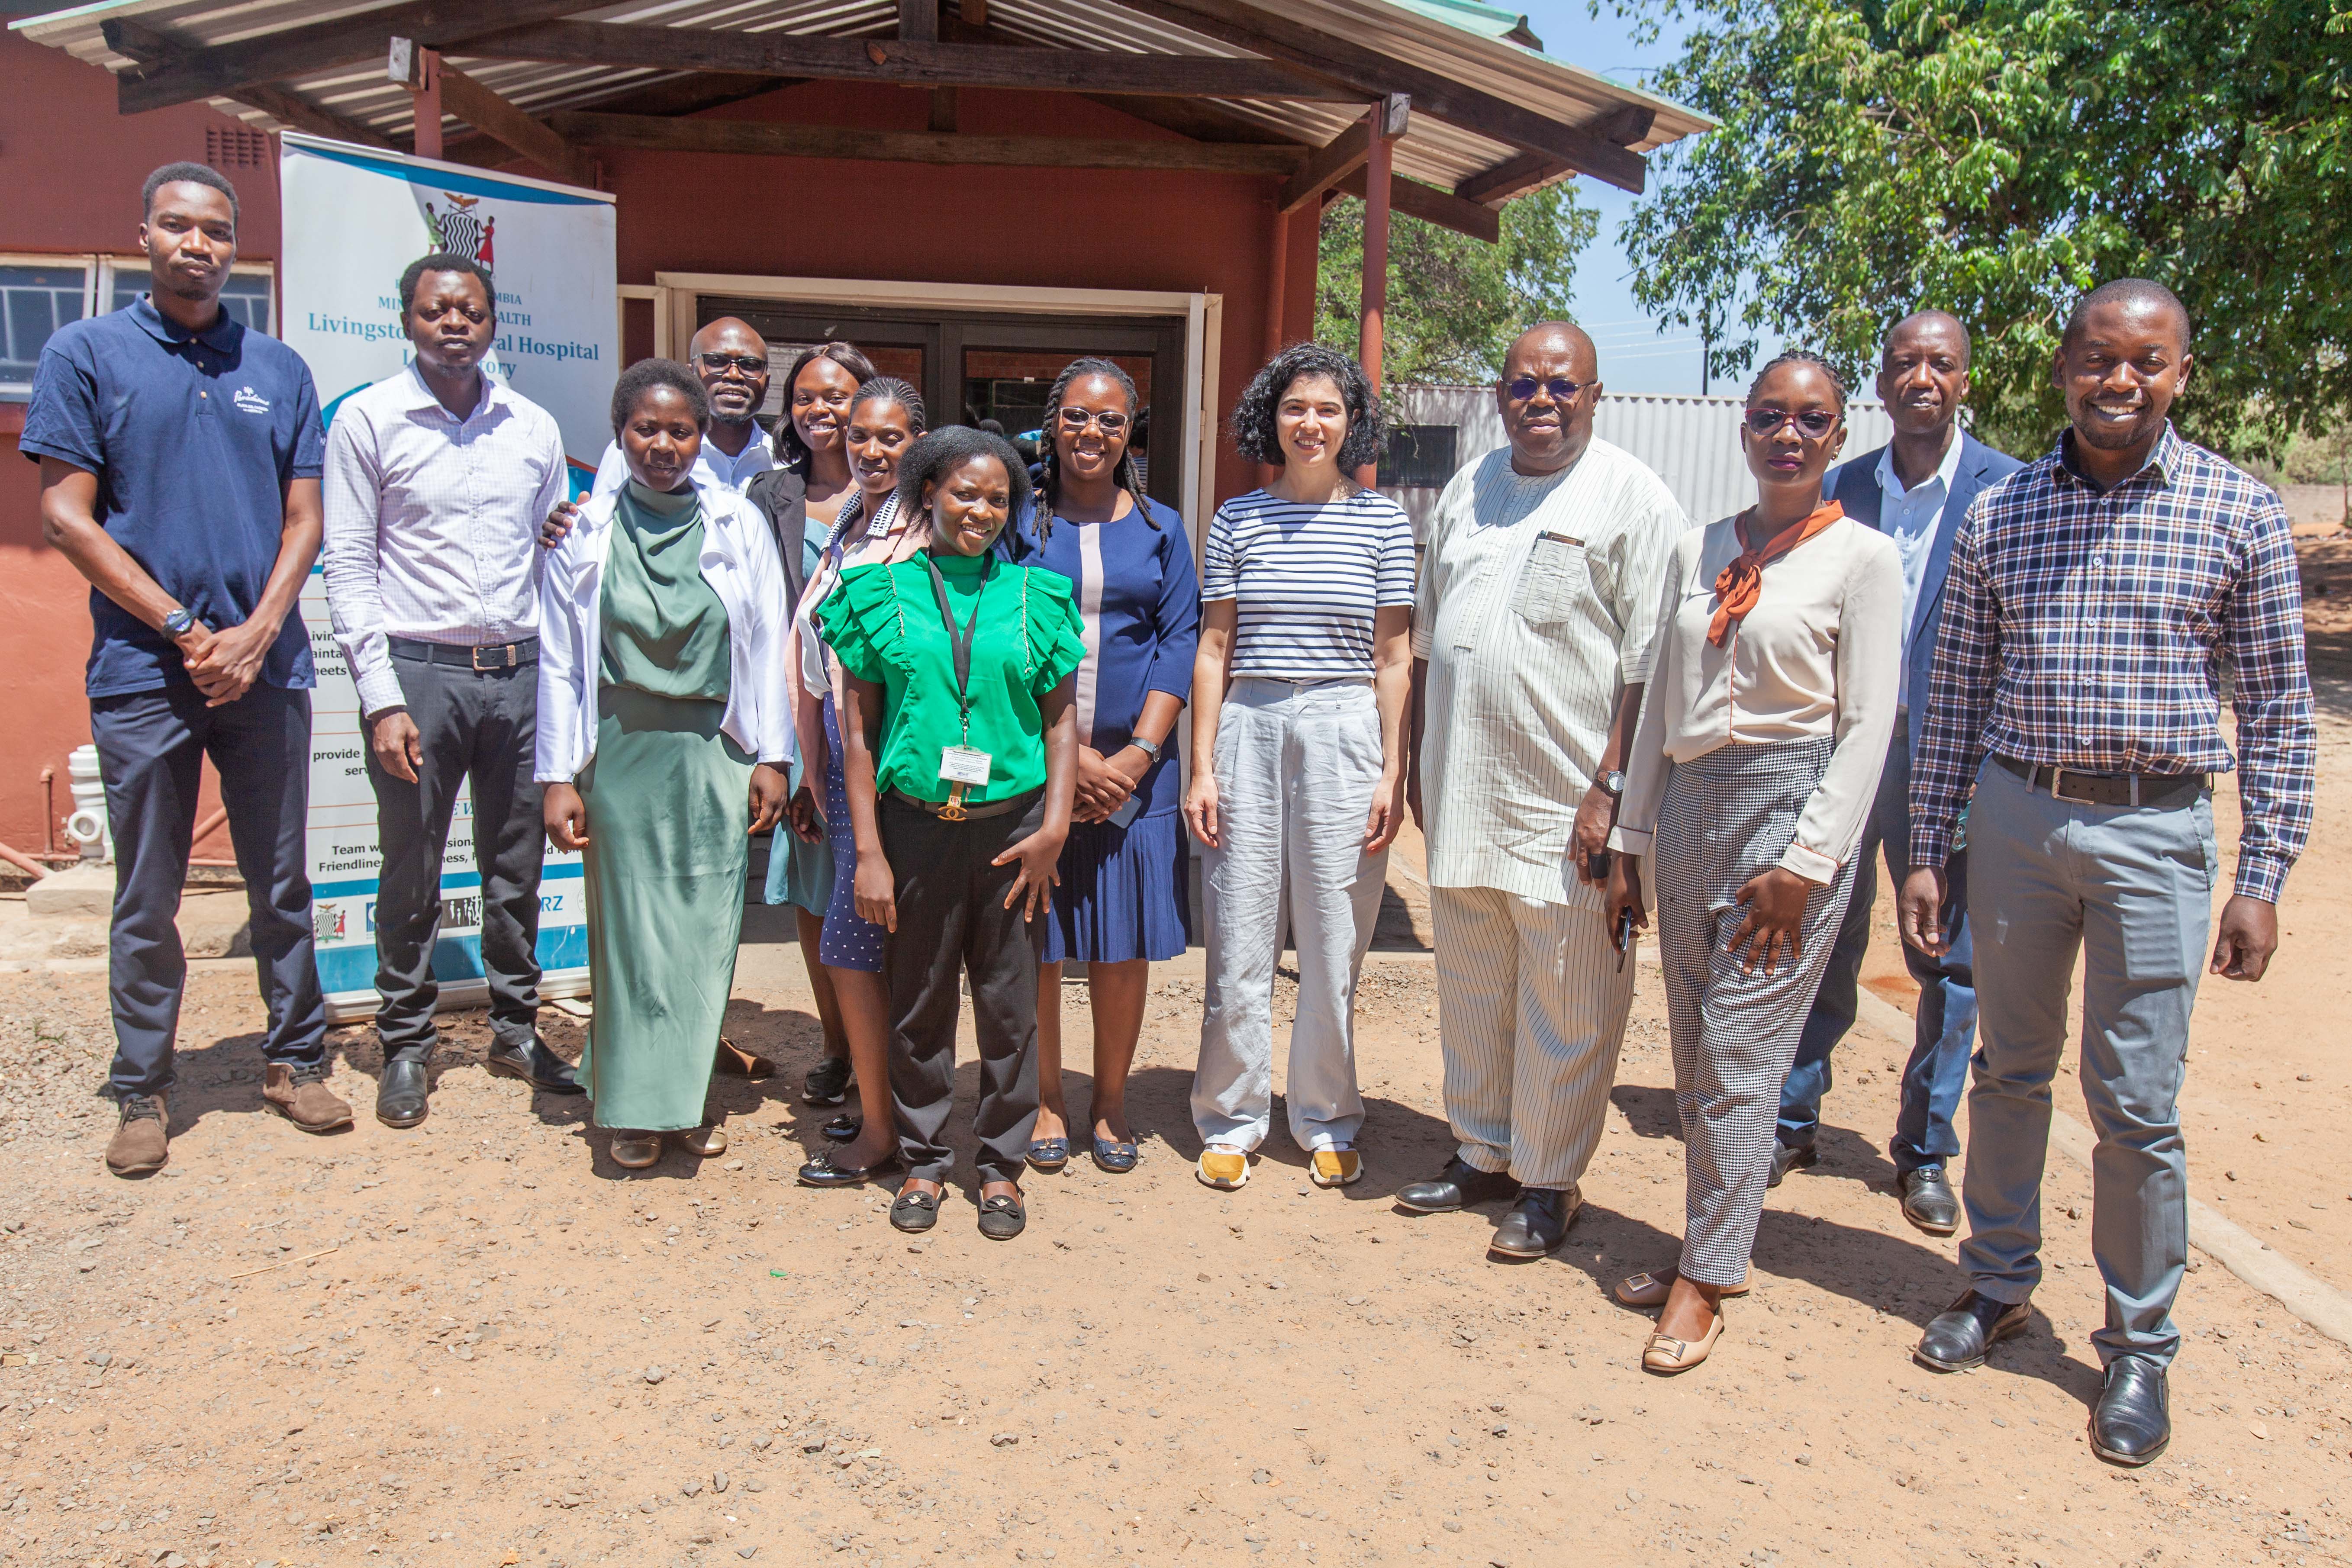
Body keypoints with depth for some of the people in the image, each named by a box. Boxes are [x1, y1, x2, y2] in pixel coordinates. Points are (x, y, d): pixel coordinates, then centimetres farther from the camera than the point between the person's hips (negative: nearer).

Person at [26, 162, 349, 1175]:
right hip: (144, 673, -2)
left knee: (282, 884, 9)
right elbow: (66, 518, -3)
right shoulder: (86, 354, 3)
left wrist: (255, 635, -7)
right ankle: (141, 1092, 17)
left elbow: (304, 521, 7)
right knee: (146, 901, 5)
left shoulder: (278, 369, 10)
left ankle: (295, 1060, 22)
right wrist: (185, 630, -10)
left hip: (266, 667, 2)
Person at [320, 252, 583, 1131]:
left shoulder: (534, 428, 9)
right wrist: (382, 697, -10)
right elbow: (348, 566, -3)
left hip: (519, 671, 3)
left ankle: (516, 1031, 24)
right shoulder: (367, 420, 0)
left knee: (517, 868, 11)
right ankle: (406, 1048, 19)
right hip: (418, 669, -3)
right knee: (412, 872, 5)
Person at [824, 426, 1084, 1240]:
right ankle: (924, 1160, 25)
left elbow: (1061, 717, 7)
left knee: (1010, 1001, 7)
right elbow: (858, 723, 2)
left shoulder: (1034, 592, 6)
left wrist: (1053, 828, -4)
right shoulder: (880, 587, 3)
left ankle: (1001, 1164, 22)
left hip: (1013, 826, 1)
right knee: (918, 999, 9)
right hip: (915, 824, 0)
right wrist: (868, 850, -3)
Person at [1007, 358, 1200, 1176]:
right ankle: (1045, 1101, 20)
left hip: (1134, 767, 1)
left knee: (1124, 947, 6)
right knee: (1035, 944, 4)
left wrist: (1137, 754, -10)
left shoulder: (1161, 529, 9)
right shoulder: (1017, 523, 4)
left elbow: (1180, 645, 3)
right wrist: (1067, 753, -13)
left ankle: (1110, 1101, 22)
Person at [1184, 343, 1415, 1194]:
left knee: (1333, 940, 6)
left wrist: (1392, 773, -1)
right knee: (1238, 937, 4)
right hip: (1249, 731, 1)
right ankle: (1231, 1119, 20)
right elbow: (1215, 649, 7)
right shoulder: (1237, 518, 7)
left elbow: (1393, 659, 4)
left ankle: (1326, 1121, 23)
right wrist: (1202, 766, 1)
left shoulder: (1384, 521, 4)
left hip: (1344, 736, -1)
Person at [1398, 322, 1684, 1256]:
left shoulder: (1633, 498, -6)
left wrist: (1612, 789, -16)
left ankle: (1549, 1181, 20)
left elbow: (1647, 664, -11)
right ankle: (1482, 1154, 32)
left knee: (1566, 1010, 4)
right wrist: (1419, 762, 15)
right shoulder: (1467, 492, 13)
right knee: (1470, 992, 16)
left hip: (1567, 805, -6)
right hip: (1462, 794, 6)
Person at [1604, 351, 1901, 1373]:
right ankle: (1710, 1246, 24)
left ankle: (1705, 1280, 8)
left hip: (1792, 806, -5)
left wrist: (1806, 862, -13)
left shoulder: (1862, 558, -3)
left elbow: (1867, 724, -6)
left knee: (1738, 1054, -4)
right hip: (1689, 809, 5)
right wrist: (1630, 843, 12)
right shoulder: (1698, 552, 11)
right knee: (1695, 1053, 10)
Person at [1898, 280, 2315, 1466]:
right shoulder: (1998, 516, 4)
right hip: (2013, 814, 2)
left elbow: (2276, 709, 1)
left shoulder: (2240, 512, -1)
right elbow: (1954, 700, 7)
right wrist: (1927, 854, 4)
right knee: (2008, 1072, 14)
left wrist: (2262, 880, -4)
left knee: (2135, 1105, 3)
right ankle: (2000, 1282, 33)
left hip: (2155, 832, -2)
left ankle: (2139, 1346, 21)